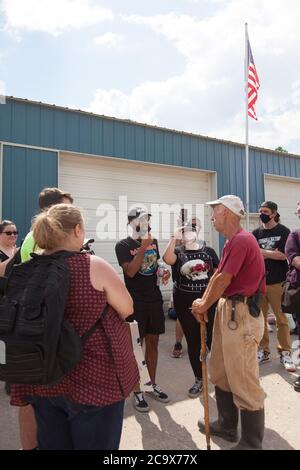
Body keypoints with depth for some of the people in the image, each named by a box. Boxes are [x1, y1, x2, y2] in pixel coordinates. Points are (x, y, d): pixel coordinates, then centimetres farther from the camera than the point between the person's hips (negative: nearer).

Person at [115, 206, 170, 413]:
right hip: (135, 301, -6)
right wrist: (143, 248, -23)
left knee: (153, 342, 15)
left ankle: (153, 384, 32)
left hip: (155, 299, 6)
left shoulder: (154, 242, 9)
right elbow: (130, 271, -21)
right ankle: (137, 392, 18)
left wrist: (163, 273, 2)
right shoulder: (123, 245, -10)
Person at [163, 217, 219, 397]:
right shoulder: (178, 252, 3)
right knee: (193, 342, 11)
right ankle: (199, 380, 27)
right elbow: (167, 259, -20)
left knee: (212, 340, 2)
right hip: (185, 304, 1)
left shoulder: (208, 251, 5)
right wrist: (174, 238, -16)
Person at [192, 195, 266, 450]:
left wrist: (204, 306, -4)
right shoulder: (231, 242, 14)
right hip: (227, 309, 11)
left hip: (242, 314, -11)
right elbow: (217, 275, 13)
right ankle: (227, 425, 38)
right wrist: (203, 302, 3)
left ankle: (252, 443, 20)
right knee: (220, 373, 20)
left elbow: (223, 280, -17)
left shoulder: (242, 240, -19)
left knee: (243, 381, 1)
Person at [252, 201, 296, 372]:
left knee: (281, 318, 4)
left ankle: (285, 352, 15)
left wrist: (261, 252, -9)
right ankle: (263, 351, 20)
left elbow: (283, 255, -10)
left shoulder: (283, 232, 0)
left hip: (277, 281, -3)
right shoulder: (256, 233, 9)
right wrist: (272, 253, -9)